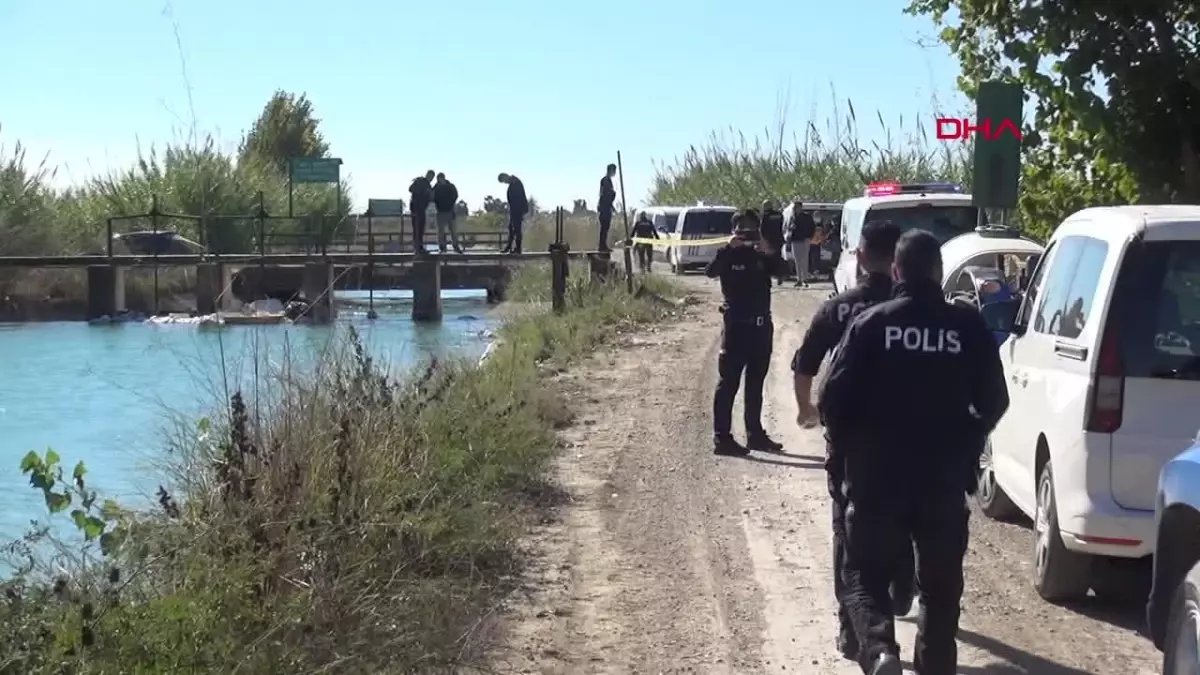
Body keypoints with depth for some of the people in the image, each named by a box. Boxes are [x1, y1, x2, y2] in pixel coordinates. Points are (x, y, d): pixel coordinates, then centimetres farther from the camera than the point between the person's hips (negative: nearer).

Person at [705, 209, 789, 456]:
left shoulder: (762, 255, 9)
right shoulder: (728, 254, -2)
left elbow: (780, 270, -10)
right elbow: (710, 271, -22)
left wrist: (768, 252, -27)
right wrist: (730, 247, -32)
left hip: (761, 324, 5)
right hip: (736, 324, -5)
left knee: (755, 383, 14)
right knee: (728, 383, -6)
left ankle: (755, 433, 23)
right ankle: (722, 438, -8)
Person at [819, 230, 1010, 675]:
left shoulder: (871, 324, -7)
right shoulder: (969, 327, -3)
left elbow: (833, 399, -8)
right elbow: (994, 402, 3)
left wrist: (850, 449, 9)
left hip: (878, 474, -1)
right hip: (947, 476, 1)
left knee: (864, 572, 10)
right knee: (940, 584, 15)